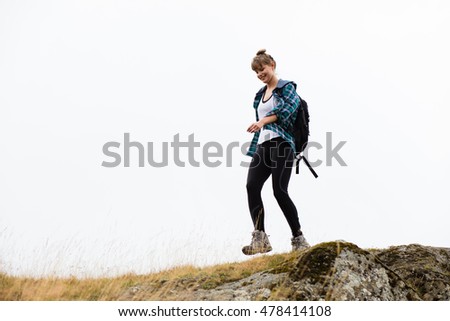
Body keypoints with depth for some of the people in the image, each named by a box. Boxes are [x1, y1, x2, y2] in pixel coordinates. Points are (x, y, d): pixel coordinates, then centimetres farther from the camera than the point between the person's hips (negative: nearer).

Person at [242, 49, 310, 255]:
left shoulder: (286, 87, 3)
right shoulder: (260, 94, 24)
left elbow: (290, 107, -17)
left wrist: (264, 121, -29)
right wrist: (254, 149, 20)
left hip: (281, 143, -7)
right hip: (262, 145, 7)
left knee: (279, 191, -14)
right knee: (251, 186, -14)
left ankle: (299, 239, -4)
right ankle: (260, 238, -19)